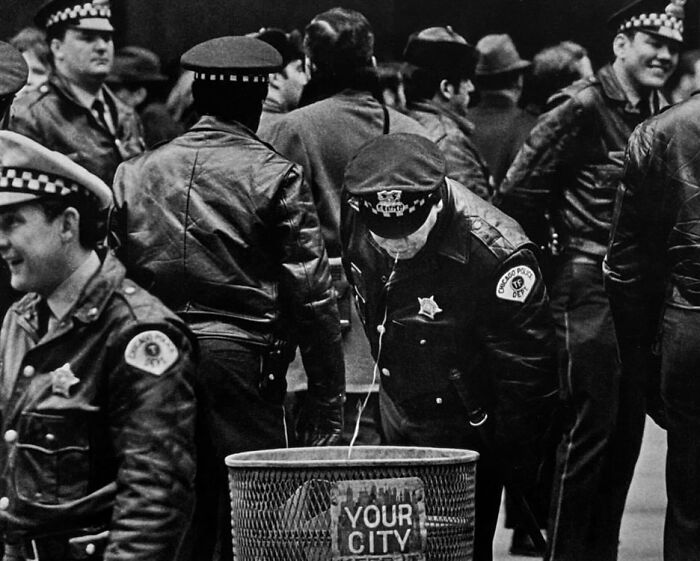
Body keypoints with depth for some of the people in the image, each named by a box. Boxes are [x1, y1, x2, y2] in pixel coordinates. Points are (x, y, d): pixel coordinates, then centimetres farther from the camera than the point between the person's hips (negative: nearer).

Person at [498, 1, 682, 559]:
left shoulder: (660, 115, 12)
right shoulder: (582, 108, -10)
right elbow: (518, 194, -10)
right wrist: (555, 242, -1)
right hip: (590, 286, -7)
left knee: (626, 434, 10)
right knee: (589, 429, -6)